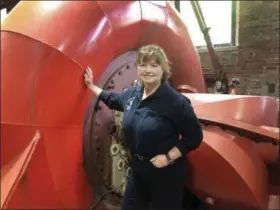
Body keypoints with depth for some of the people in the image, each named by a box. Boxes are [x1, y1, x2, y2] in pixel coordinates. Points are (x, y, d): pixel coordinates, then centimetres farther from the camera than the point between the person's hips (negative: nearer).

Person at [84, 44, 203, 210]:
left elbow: (194, 137, -17)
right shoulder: (133, 93, 0)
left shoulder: (175, 101, -22)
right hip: (138, 168, 7)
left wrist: (168, 157, -22)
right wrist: (91, 86, 27)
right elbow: (113, 99, 22)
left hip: (165, 172, -7)